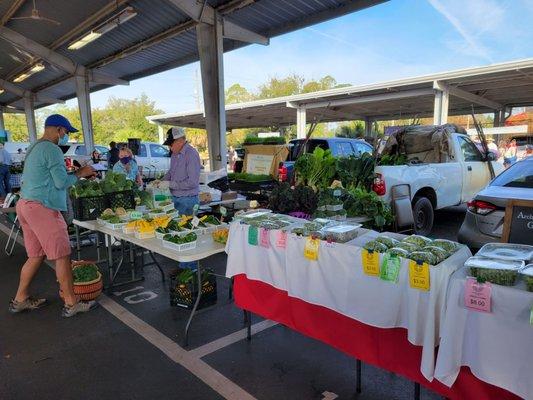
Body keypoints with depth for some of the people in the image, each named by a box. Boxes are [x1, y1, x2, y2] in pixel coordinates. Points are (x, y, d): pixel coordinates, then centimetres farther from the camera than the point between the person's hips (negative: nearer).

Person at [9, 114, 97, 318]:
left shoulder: (34, 148, 20)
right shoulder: (52, 150, -12)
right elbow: (61, 182, -16)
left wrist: (76, 173, 16)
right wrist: (80, 174, -1)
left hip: (26, 204, 10)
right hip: (42, 207, -10)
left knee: (36, 255, 17)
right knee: (62, 255, -5)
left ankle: (20, 300, 26)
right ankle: (71, 304, 1)